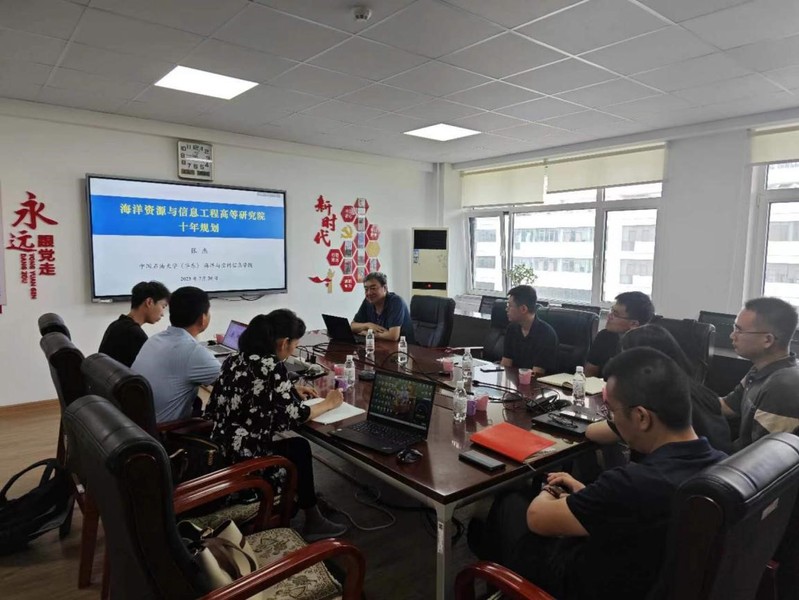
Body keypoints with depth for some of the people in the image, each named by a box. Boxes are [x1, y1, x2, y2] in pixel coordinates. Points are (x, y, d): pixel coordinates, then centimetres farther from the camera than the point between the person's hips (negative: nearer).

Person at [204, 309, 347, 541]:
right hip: (241, 459, -8)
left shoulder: (237, 359, 4)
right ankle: (312, 521, 25)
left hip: (220, 451, 8)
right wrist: (328, 403, 3)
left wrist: (292, 390, 21)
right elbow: (295, 416, -13)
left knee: (298, 446, 20)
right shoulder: (272, 367, -19)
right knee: (300, 449, 13)